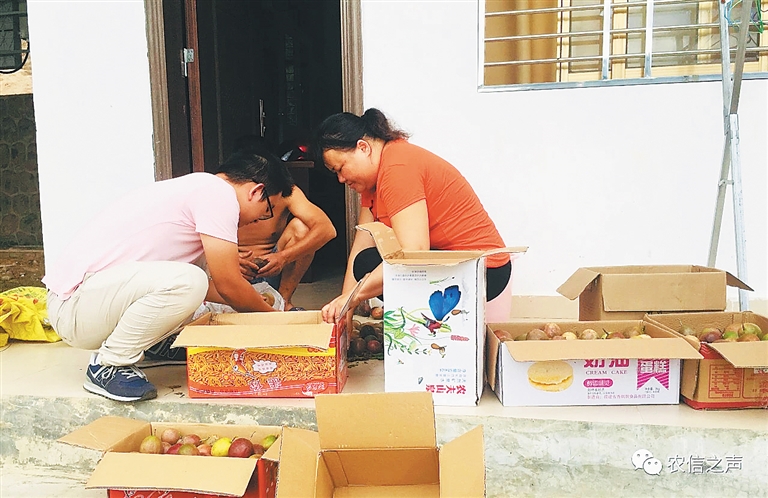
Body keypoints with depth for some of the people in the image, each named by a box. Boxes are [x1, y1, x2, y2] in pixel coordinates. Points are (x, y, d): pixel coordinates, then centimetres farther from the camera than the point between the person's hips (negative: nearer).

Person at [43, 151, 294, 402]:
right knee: (186, 281, -31)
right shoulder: (219, 193, -15)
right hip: (73, 306, -10)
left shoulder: (196, 188, 15)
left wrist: (256, 300, 25)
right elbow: (229, 286, -14)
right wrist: (271, 314, 3)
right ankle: (107, 365, -11)